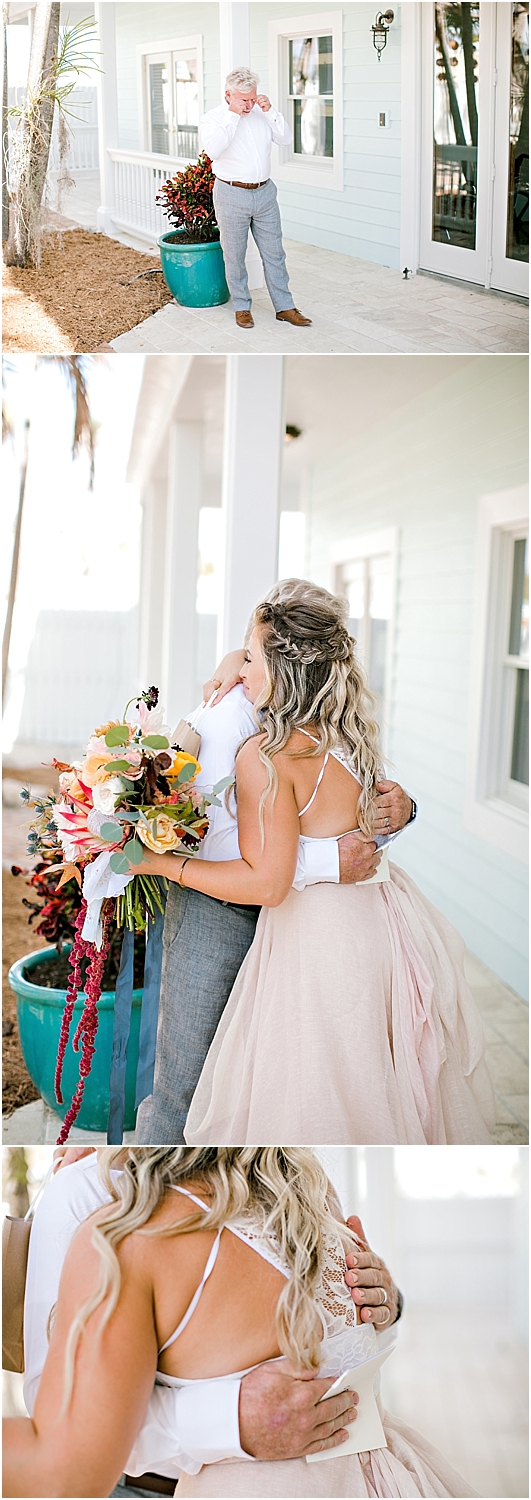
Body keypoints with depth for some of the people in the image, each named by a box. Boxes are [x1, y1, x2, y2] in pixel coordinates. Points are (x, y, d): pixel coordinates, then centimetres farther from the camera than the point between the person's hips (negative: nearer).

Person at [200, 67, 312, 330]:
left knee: (274, 253, 8)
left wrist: (270, 111, -9)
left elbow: (286, 139, 2)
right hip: (232, 195, -4)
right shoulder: (212, 118, -6)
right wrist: (232, 115, -24)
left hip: (265, 192, 4)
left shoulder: (261, 114, 7)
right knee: (234, 256, 6)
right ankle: (242, 307, 21)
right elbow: (213, 150, -24)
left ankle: (284, 307, 15)